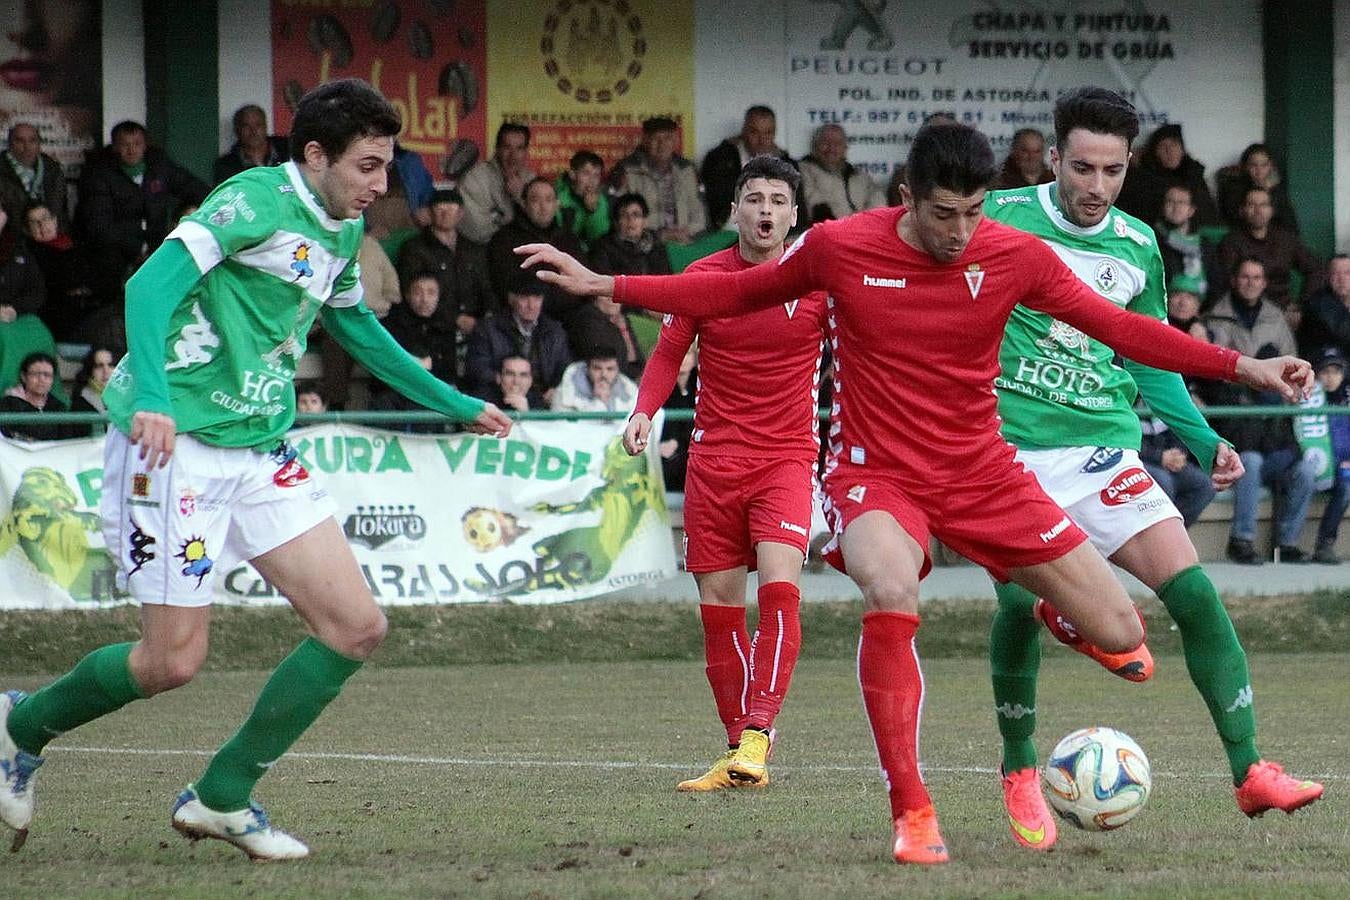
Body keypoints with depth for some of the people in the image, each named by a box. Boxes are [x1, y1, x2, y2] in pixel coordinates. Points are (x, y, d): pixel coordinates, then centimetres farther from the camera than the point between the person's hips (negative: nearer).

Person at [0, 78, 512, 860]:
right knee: (174, 660, -9)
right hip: (176, 444, -8)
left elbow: (358, 327, 33)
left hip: (261, 452, 8)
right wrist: (151, 397, -37)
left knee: (357, 627, -3)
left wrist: (457, 405, 37)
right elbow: (151, 286, -23)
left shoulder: (342, 231, 13)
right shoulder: (257, 200, -13)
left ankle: (222, 798, 8)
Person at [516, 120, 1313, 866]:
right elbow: (734, 294, 5)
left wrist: (1243, 367, -7)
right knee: (891, 594, -38)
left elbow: (1116, 327, -1)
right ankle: (912, 813, -25)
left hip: (983, 474, 2)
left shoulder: (1015, 257, -7)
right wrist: (603, 286, 1)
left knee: (1119, 634, -6)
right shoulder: (839, 248, -10)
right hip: (878, 473, -2)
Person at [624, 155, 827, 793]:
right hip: (714, 459, 2)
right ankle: (738, 752, 11)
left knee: (779, 585, -22)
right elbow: (669, 353, 11)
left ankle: (758, 734, -23)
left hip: (787, 458, -2)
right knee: (718, 606, 1)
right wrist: (644, 411, -6)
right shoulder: (704, 276, 2)